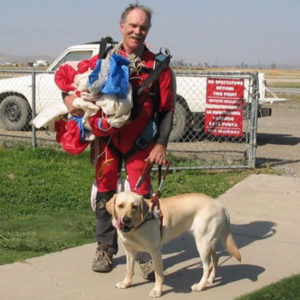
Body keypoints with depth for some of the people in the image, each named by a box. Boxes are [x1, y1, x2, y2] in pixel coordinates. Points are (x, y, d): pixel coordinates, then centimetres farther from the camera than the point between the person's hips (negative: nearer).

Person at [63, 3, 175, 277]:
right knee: (105, 192, 9)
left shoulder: (157, 65, -3)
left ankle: (146, 253, 9)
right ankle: (106, 248, 24)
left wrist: (161, 143, -8)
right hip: (106, 138, 2)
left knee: (141, 196, -1)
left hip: (139, 142, -2)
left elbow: (167, 108, -1)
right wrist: (70, 99, -14)